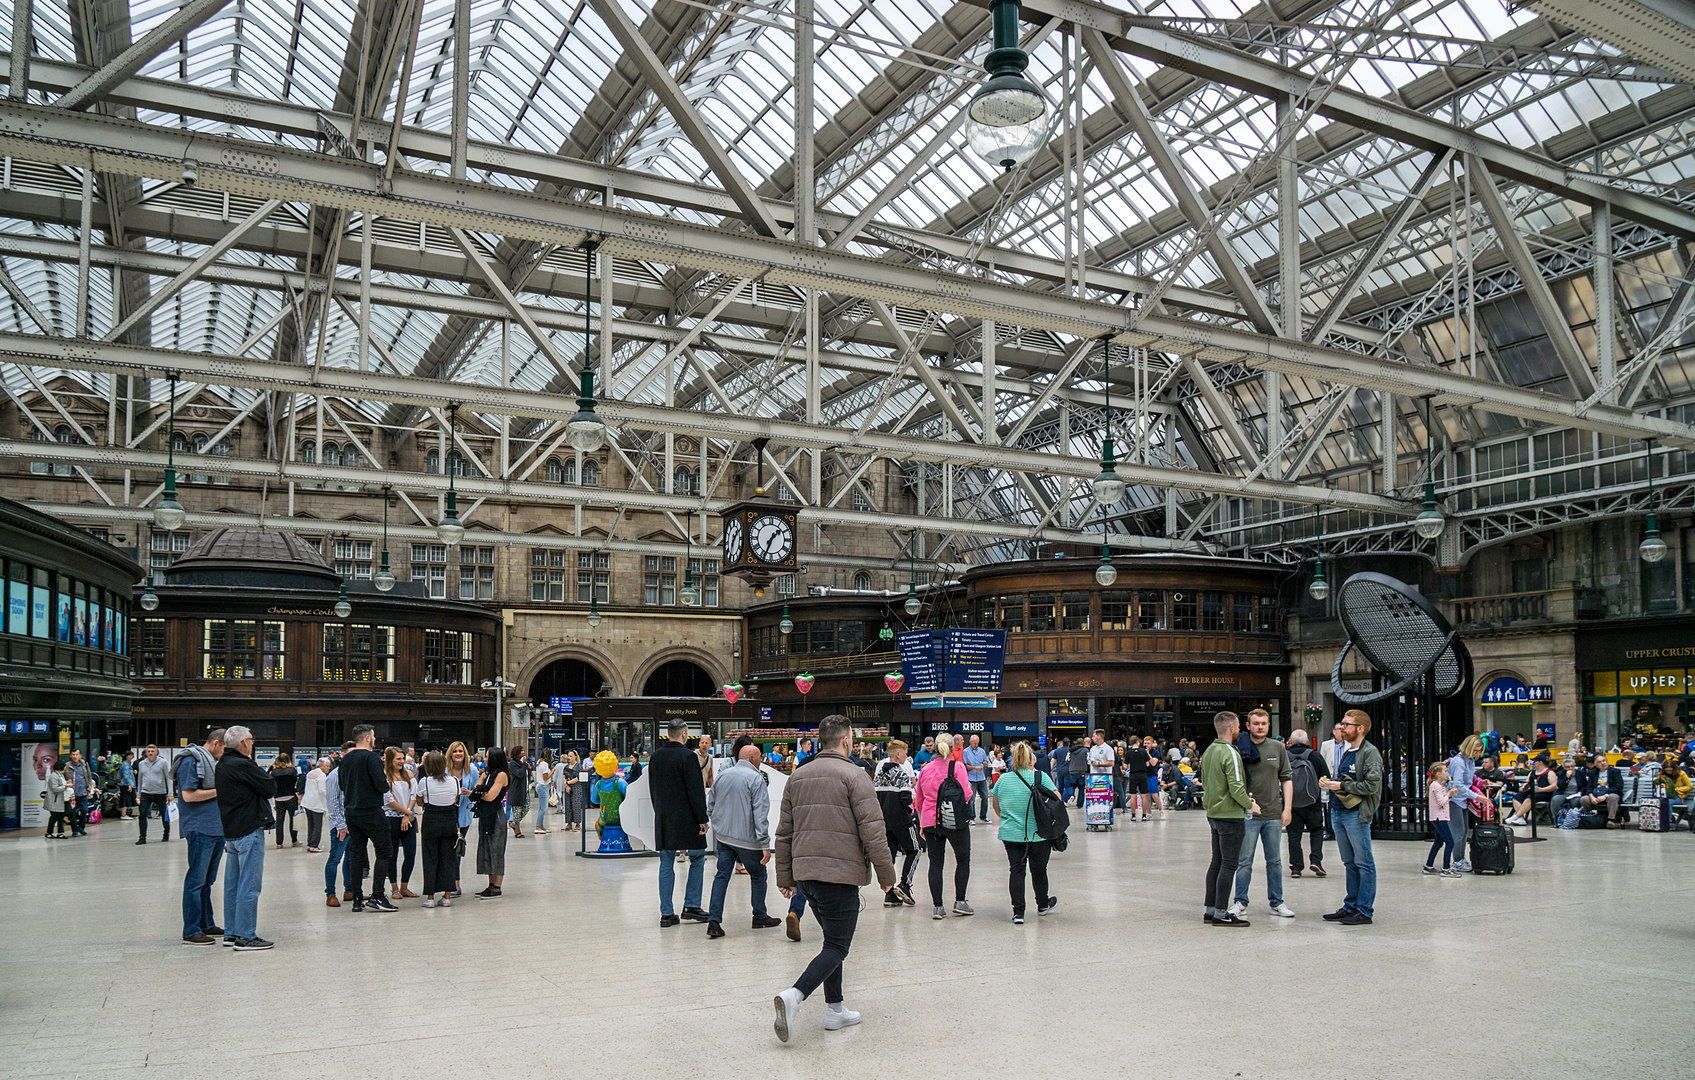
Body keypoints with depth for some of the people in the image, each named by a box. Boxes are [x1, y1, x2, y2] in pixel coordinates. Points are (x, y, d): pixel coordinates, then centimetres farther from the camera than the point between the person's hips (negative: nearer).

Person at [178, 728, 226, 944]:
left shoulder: (211, 762, 19)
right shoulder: (191, 761, -10)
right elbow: (188, 795, -19)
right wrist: (219, 791, -13)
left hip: (216, 828, 10)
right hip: (200, 828, -10)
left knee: (207, 880, 15)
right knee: (196, 880, -6)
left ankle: (206, 925, 23)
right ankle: (191, 932, -3)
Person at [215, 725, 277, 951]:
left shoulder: (221, 766, 12)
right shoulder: (242, 766, -17)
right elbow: (271, 789, -11)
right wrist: (264, 775, 2)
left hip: (230, 831, 10)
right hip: (249, 830, -10)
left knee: (233, 884, 14)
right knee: (249, 885, -6)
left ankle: (232, 933, 21)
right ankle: (245, 936, -4)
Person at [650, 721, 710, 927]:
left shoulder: (655, 756, 7)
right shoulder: (687, 756, -13)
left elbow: (653, 788, 15)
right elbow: (696, 790, -15)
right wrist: (702, 819, -9)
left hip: (663, 819, 6)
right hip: (685, 819, -6)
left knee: (666, 864, 8)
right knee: (697, 859, 10)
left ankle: (666, 913, 8)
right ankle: (691, 905, 7)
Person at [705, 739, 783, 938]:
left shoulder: (721, 776, 9)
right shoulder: (755, 778, -11)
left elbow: (710, 808, 14)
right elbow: (760, 814, -17)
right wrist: (765, 844, -17)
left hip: (723, 837, 6)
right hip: (747, 839, -5)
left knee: (722, 876, 5)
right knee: (758, 876, 12)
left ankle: (714, 921, -5)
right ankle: (760, 917, 23)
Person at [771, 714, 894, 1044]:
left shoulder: (797, 777, 13)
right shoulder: (853, 775, -7)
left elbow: (784, 833, 15)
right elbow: (872, 830, -12)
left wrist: (785, 877, 21)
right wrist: (886, 873, -4)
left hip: (804, 872, 7)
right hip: (840, 872, -7)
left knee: (833, 939, 20)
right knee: (837, 947, -2)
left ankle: (835, 1009, 21)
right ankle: (794, 996, -19)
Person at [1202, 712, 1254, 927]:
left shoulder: (1208, 751, 11)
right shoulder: (1230, 753, -17)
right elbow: (1236, 788, -21)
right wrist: (1250, 805, -7)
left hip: (1213, 813, 9)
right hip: (1230, 816, -9)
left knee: (1217, 862, 14)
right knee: (1229, 865, -4)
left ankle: (1211, 910, 17)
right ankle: (1221, 913, -2)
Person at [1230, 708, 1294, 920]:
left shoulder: (1278, 748, 6)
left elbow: (1287, 779, 10)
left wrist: (1287, 808, 3)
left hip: (1273, 814, 3)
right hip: (1248, 814, -3)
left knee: (1275, 861, 10)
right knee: (1245, 861, 0)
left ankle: (1276, 902, 20)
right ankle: (1240, 901, 10)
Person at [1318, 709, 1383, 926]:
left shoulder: (1370, 753, -9)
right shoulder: (1345, 750, 17)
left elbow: (1372, 785, -19)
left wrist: (1342, 786, -15)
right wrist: (1329, 782, 7)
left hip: (1356, 814, -9)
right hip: (1338, 812, 9)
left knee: (1364, 863, -2)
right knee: (1350, 863, 14)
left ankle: (1364, 911, 1)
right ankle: (1350, 907, 20)